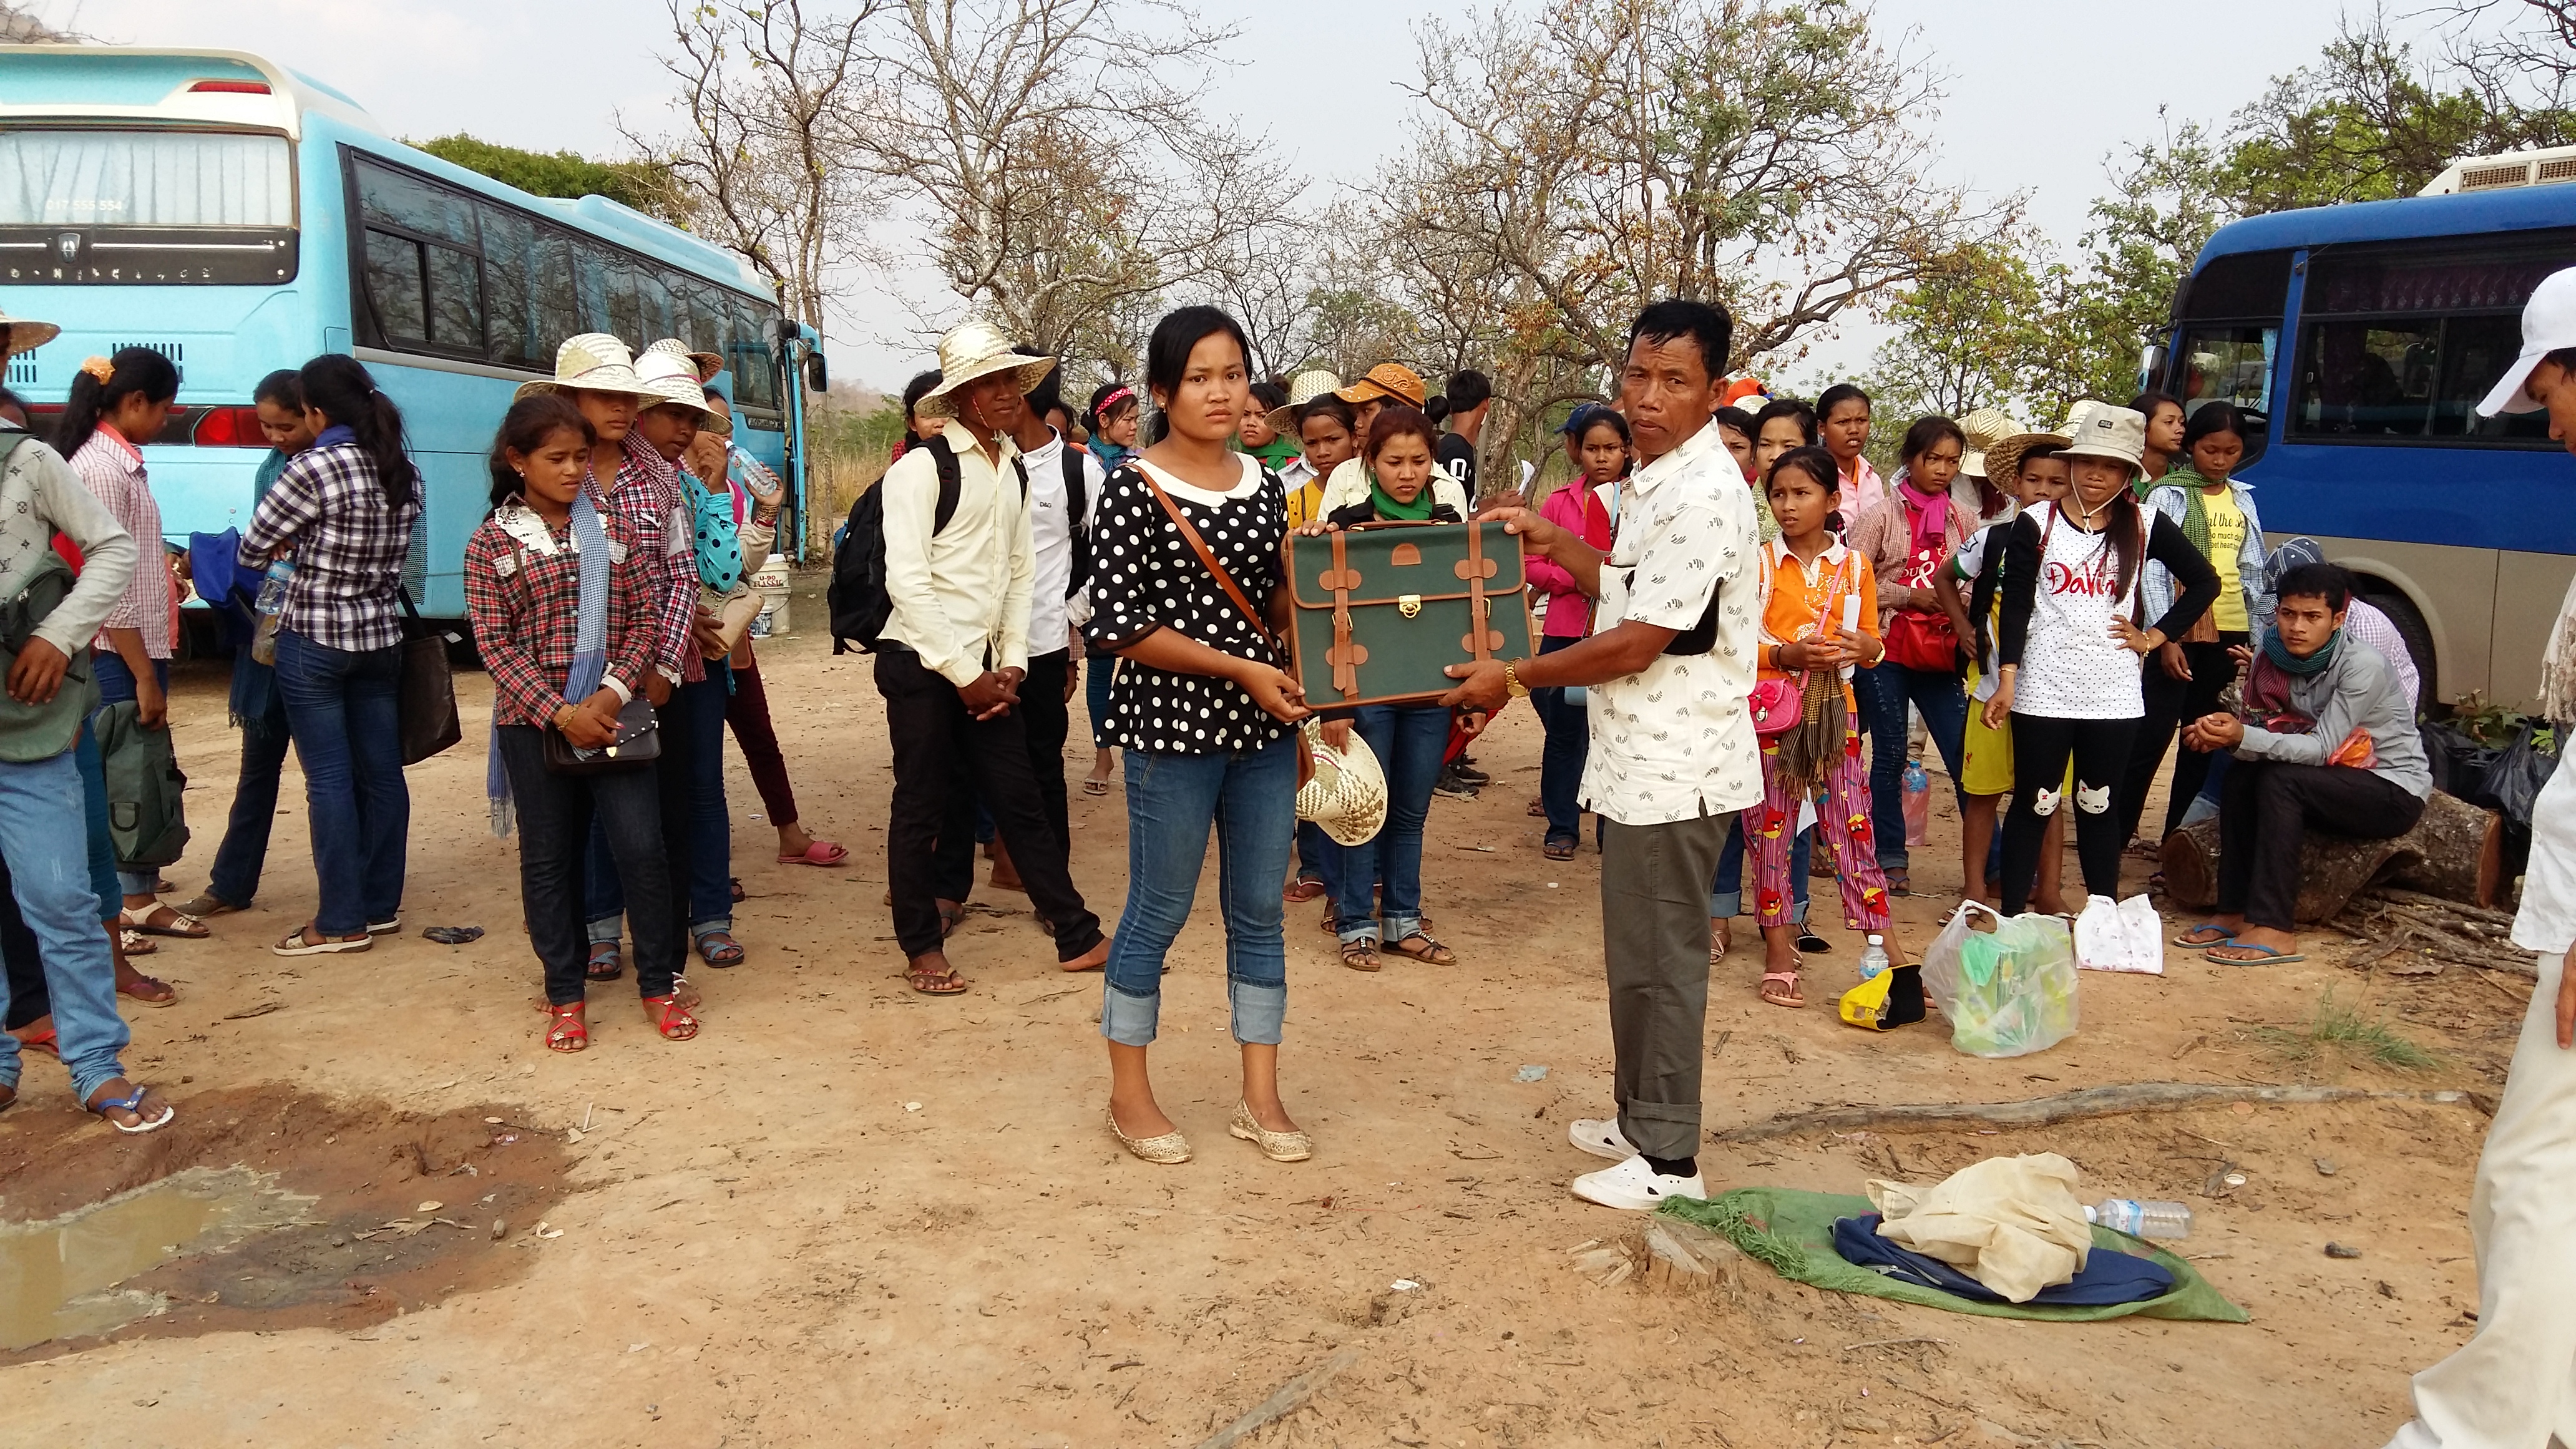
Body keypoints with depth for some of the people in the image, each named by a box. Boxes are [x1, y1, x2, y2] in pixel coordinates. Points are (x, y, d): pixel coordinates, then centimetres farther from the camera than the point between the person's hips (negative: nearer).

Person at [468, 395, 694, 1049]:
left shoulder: (613, 529, 5)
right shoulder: (491, 544, 0)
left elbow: (646, 616, 2)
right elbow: (495, 646, -5)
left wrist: (613, 693, -12)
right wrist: (560, 713, -15)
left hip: (614, 717, 1)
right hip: (534, 724, -1)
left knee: (642, 848, -3)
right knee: (549, 860, 8)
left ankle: (659, 985, 12)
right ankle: (566, 995, 21)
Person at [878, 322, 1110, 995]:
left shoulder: (1014, 469, 11)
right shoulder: (922, 467, -10)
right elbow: (907, 579, -15)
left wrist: (1011, 664, 2)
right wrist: (965, 675, -14)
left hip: (986, 668, 6)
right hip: (922, 664, -6)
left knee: (1019, 801, 9)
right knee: (921, 808, 5)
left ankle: (1077, 937, 15)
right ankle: (922, 947, 19)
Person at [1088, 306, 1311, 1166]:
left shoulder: (1264, 488, 8)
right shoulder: (1135, 490, -9)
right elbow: (1118, 626, -14)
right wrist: (1239, 670, -17)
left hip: (1263, 728, 6)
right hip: (1173, 729, -6)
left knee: (1260, 912, 11)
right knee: (1160, 912, 5)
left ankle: (1260, 1099, 23)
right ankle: (1130, 1094, 23)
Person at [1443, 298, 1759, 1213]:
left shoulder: (1702, 495, -20)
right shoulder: (1656, 479, 12)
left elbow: (1635, 645, -21)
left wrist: (1512, 677, -13)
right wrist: (1556, 543, 13)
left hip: (1674, 767, -10)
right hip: (1641, 758, 10)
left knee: (1660, 961, 1)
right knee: (1637, 955, 19)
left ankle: (1670, 1161, 14)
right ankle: (1640, 1120, 34)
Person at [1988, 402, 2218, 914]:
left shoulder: (2144, 527, 4)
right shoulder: (2036, 525, -1)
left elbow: (2205, 583, 14)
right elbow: (2015, 606, -4)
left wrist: (2153, 637, 6)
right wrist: (2007, 680, -13)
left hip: (2112, 694, 2)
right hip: (2043, 691, -2)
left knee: (2098, 805, 12)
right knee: (2034, 804, 3)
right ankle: (2011, 919, 9)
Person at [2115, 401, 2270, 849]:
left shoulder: (2242, 500, 13)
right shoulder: (2167, 497, -2)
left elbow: (2253, 572, 17)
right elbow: (2153, 571, -7)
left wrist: (2262, 636, 11)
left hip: (2229, 633, 5)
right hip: (2180, 632, -5)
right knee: (2152, 737, -8)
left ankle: (2177, 837, 15)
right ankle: (2117, 833, -4)